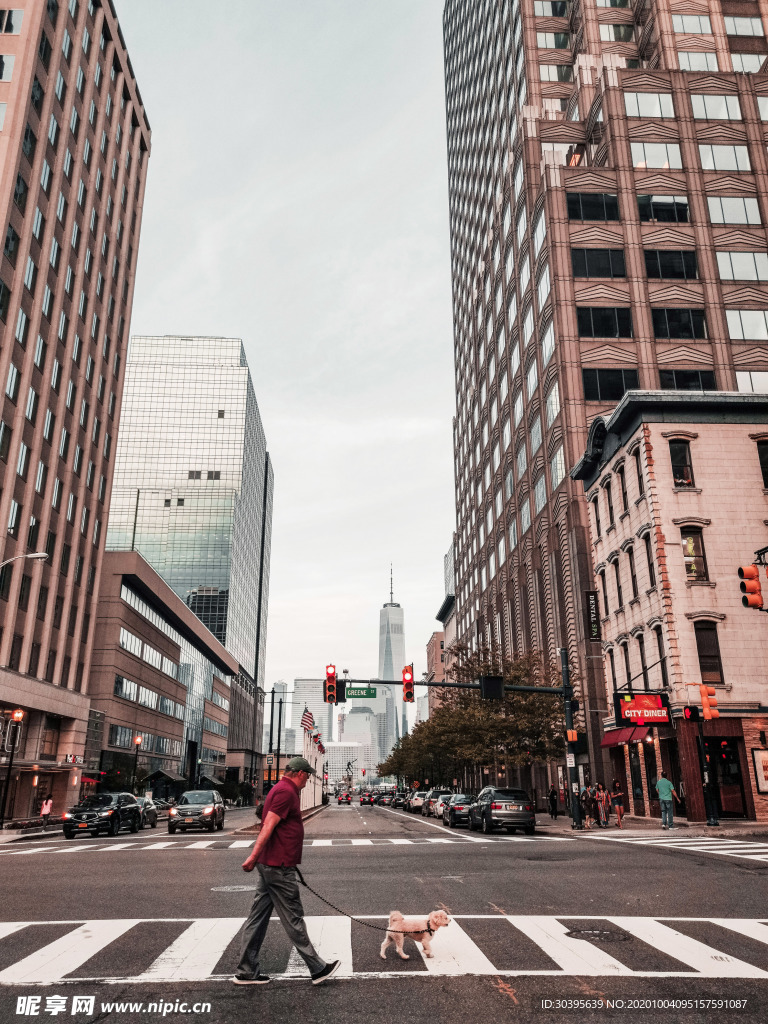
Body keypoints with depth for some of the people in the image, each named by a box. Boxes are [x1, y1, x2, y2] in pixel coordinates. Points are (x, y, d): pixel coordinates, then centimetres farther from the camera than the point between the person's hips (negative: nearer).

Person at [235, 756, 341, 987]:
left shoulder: (282, 790, 16)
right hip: (278, 866, -10)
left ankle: (246, 972, 18)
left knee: (258, 918, 12)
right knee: (293, 919, 0)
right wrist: (254, 856, -27)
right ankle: (318, 969, 9)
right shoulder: (286, 792, -16)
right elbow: (269, 825, -24)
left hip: (270, 864, 10)